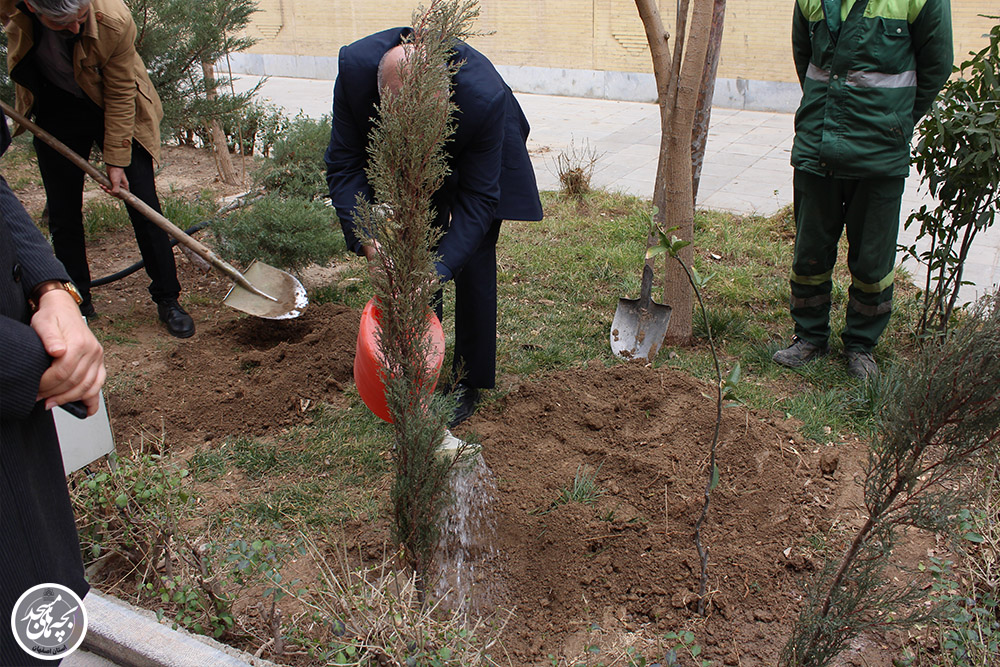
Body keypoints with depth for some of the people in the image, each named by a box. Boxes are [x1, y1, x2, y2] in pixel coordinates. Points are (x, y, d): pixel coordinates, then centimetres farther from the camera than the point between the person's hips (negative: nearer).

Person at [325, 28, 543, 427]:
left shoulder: (485, 97, -42)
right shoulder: (356, 68, -35)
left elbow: (478, 197, -32)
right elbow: (344, 163, -25)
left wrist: (440, 268, -41)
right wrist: (368, 240, -38)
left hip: (476, 161, -3)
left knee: (473, 267, -6)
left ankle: (469, 382, 11)